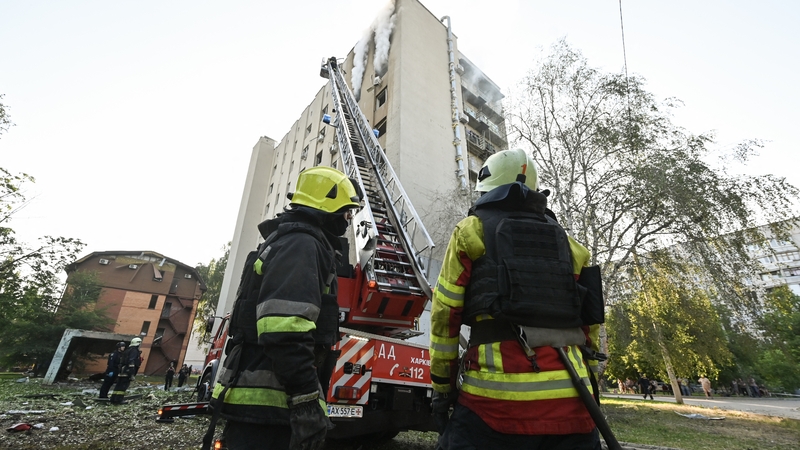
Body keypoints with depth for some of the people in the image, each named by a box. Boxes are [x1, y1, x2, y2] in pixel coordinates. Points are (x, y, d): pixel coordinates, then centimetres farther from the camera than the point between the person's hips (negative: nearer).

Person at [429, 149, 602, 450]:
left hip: (496, 395, -4)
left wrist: (442, 386, 6)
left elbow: (445, 313, -2)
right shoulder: (568, 244, 16)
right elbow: (591, 324, 16)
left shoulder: (471, 230, 3)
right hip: (570, 400, 5)